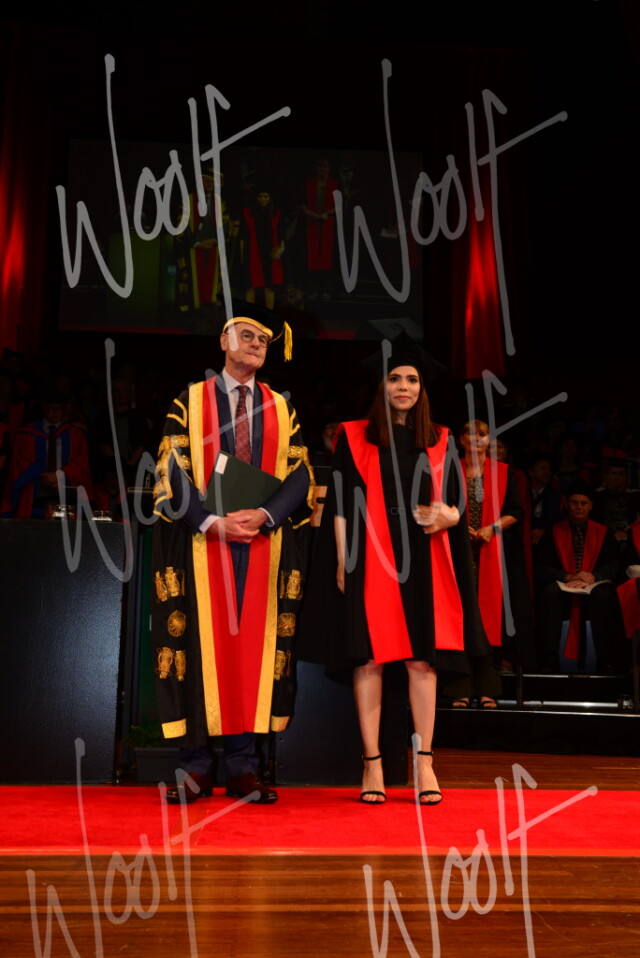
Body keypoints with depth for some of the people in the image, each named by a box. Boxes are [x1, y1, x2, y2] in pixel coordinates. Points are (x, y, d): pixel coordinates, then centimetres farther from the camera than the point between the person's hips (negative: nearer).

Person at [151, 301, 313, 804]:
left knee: (256, 644, 1)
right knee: (201, 643, -1)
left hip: (265, 543, 2)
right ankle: (197, 767, 7)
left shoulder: (282, 409, 13)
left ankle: (244, 767, 8)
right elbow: (173, 470, -1)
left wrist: (263, 516, -13)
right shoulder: (190, 401, 7)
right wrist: (213, 522, -14)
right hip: (200, 542, -2)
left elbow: (300, 475, 4)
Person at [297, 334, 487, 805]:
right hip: (371, 562, -2)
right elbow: (340, 504, 2)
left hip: (423, 563, 2)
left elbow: (456, 503, 11)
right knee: (369, 656, -1)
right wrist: (342, 561, -5)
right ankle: (373, 763, 8)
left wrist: (447, 516, -12)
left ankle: (425, 761, 10)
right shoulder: (354, 437, 5)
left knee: (423, 659, 2)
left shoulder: (440, 440, 11)